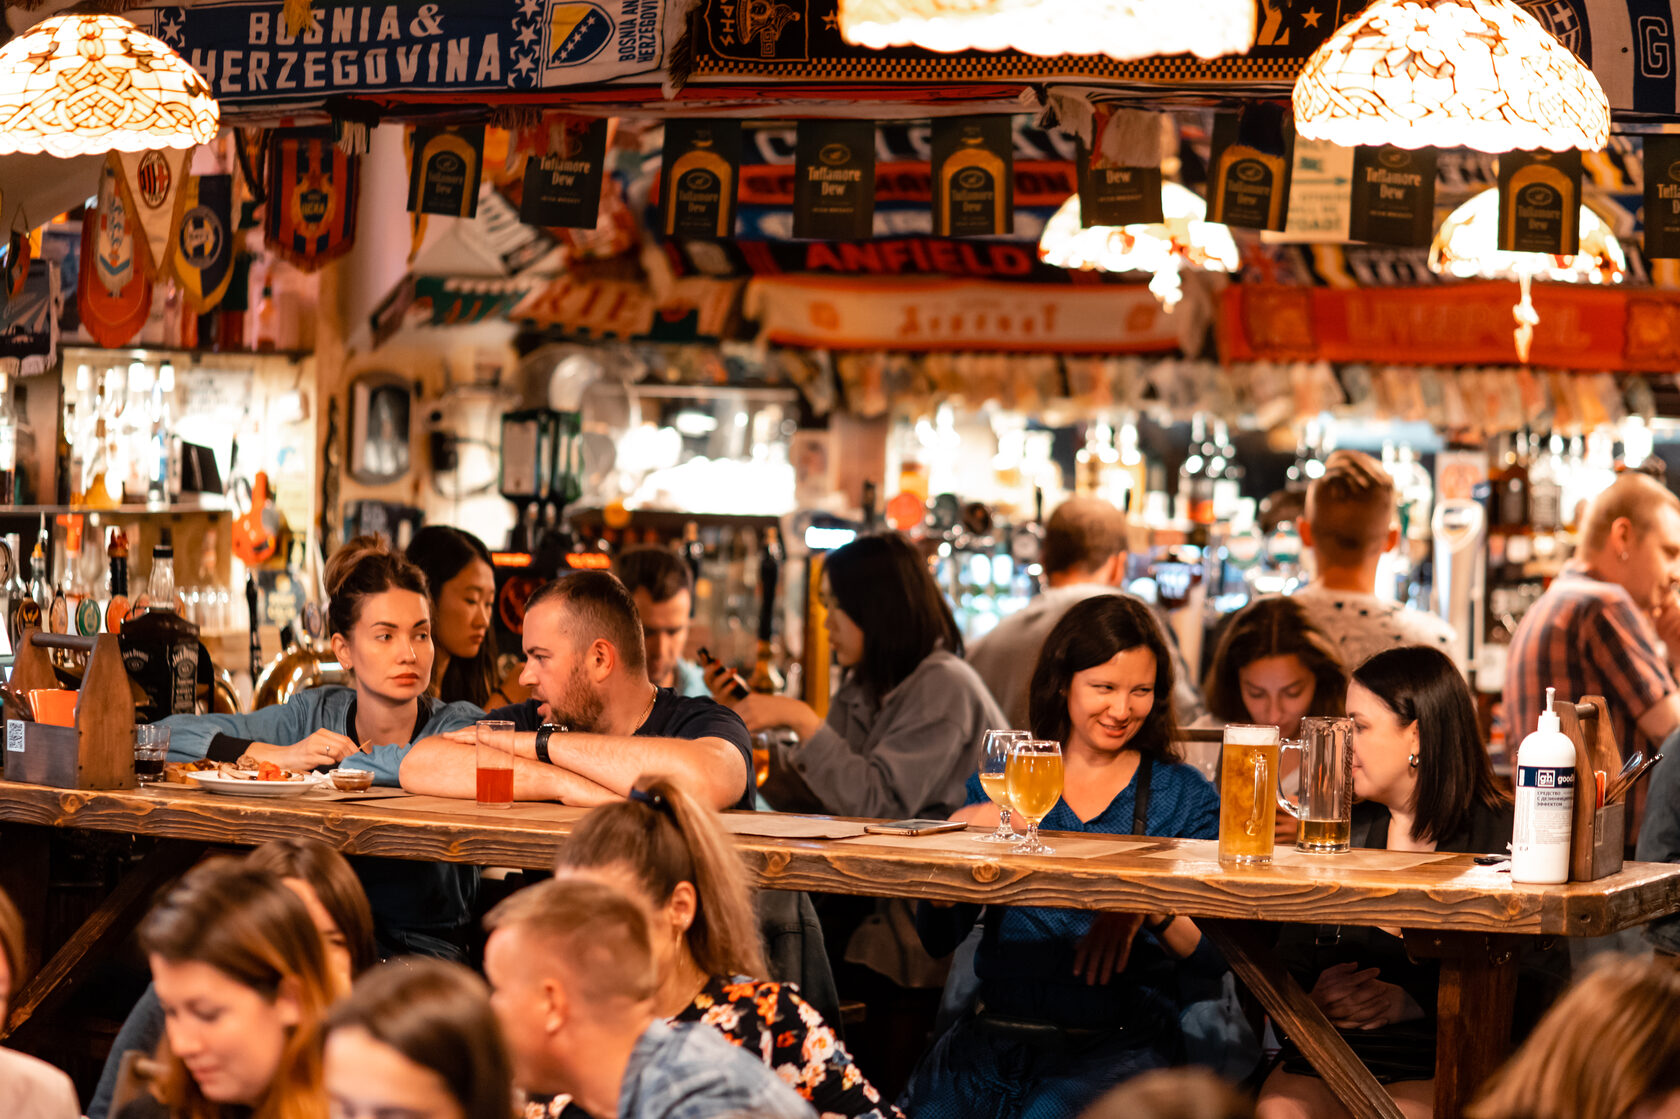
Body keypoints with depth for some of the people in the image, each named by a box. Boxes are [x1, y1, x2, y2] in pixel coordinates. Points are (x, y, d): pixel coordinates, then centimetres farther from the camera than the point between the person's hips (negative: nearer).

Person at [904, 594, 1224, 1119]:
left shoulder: (1183, 795, 8)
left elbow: (1219, 957, 0)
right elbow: (938, 938, 8)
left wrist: (1149, 907, -18)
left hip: (1116, 1040, -2)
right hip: (994, 1030, 2)